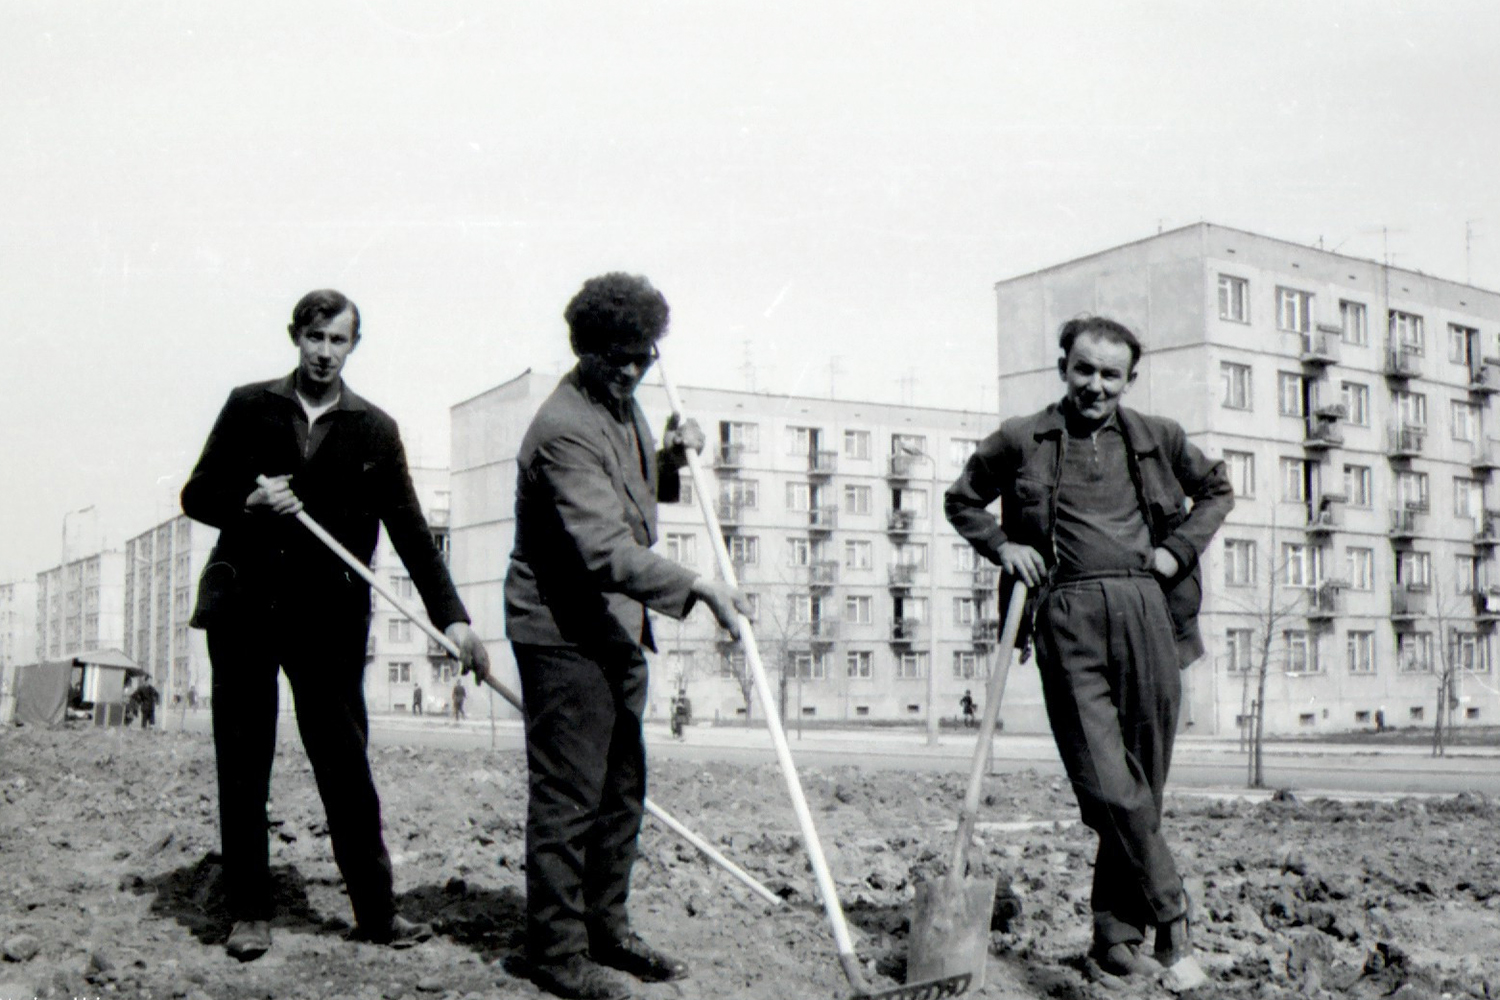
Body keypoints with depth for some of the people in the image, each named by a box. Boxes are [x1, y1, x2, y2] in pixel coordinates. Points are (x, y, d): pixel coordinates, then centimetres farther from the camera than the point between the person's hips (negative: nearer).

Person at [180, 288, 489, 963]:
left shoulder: (374, 429, 7)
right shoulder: (250, 407, 8)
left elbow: (408, 528, 3)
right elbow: (196, 495, 11)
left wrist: (451, 616, -6)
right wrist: (250, 502, -12)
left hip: (328, 618, 0)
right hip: (244, 607, 1)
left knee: (345, 763, 0)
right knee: (242, 767, 4)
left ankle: (376, 910, 8)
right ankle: (249, 913, 14)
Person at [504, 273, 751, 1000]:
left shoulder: (623, 404, 10)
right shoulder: (564, 429, -20)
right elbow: (604, 550, -29)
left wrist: (672, 459, 7)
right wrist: (696, 588, -34)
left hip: (616, 629, 10)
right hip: (565, 634, -9)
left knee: (623, 791, 15)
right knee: (567, 797, -2)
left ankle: (606, 929, 28)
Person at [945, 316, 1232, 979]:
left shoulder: (1157, 439, 16)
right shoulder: (1021, 441, 12)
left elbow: (1217, 489, 31)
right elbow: (962, 501, 24)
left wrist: (1180, 547, 14)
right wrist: (1003, 547, 8)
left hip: (1146, 608, 2)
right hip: (1067, 617, -2)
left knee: (1144, 779, 2)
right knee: (1105, 781, -14)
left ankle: (1117, 935, 12)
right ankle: (1171, 913, -1)